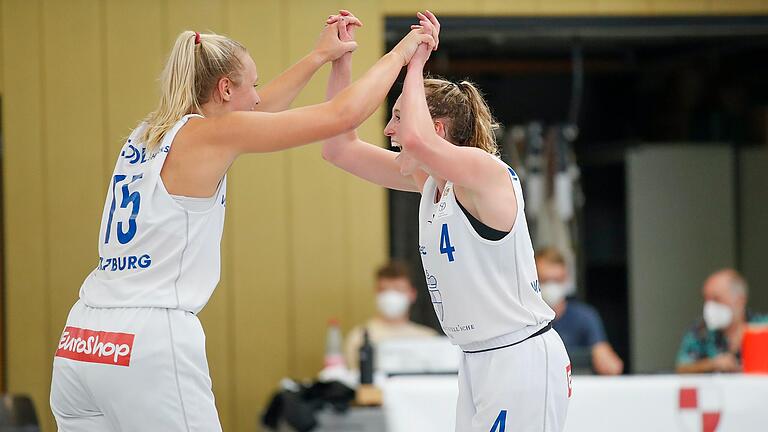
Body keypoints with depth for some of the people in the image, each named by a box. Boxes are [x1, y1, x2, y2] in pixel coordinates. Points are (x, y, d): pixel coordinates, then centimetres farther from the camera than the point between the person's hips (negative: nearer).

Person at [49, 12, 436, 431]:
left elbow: (252, 114, 33)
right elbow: (343, 114, -4)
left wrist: (319, 56, 39)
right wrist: (398, 54, 12)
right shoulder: (209, 133, -5)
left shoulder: (148, 134, 16)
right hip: (150, 343, -8)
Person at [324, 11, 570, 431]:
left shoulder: (487, 172, -16)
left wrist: (416, 62, -21)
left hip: (522, 361, -9)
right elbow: (339, 147, 12)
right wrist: (339, 61, 4)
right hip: (478, 362, 9)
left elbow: (415, 139, -36)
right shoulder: (430, 179, 9)